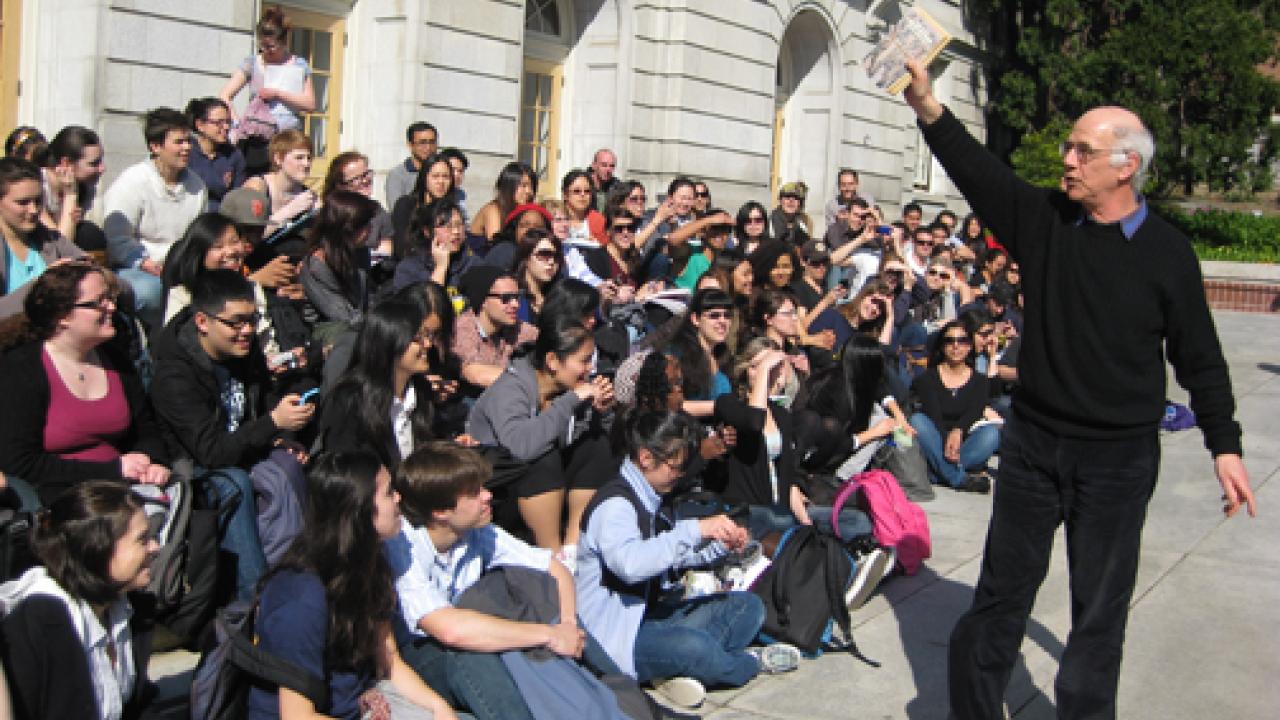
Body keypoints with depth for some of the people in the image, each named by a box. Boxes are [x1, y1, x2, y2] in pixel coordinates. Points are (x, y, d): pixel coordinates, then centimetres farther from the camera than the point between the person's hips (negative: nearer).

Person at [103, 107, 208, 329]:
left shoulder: (196, 185, 14)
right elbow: (117, 237, -14)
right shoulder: (133, 181, -6)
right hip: (134, 269, -5)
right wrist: (148, 265, -25)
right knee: (149, 290, -38)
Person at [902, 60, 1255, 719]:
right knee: (1001, 591, 11)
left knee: (1100, 609, 9)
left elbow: (1199, 356, 1)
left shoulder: (1167, 252, -4)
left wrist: (1225, 446, 0)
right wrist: (928, 110, -25)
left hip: (1119, 460, -2)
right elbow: (978, 172, -11)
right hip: (1033, 443, 2)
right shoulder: (1044, 220, 0)